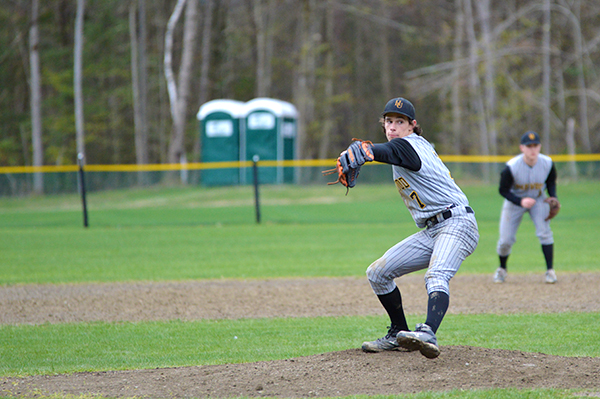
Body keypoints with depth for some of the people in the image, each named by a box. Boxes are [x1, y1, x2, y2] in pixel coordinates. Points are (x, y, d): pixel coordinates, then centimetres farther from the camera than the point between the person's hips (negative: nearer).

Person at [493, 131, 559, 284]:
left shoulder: (548, 164, -20)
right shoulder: (511, 167, -28)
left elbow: (551, 182, 1)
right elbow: (503, 190, -17)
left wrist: (553, 198, -17)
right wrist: (520, 201, -31)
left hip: (538, 199, 1)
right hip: (515, 200, -1)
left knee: (544, 232, -17)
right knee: (506, 239, -1)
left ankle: (550, 270, -5)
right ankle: (502, 269, 27)